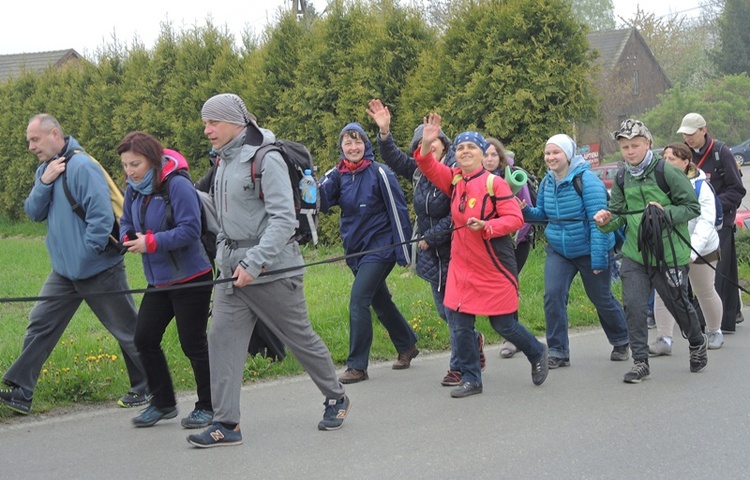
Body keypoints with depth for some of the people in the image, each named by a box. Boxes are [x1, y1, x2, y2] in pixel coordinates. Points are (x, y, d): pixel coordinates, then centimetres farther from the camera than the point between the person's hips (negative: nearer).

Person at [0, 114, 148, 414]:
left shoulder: (81, 167, -19)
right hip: (64, 271, 8)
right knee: (40, 325, 3)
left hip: (99, 270, -8)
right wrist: (44, 183, -11)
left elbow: (101, 214, -24)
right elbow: (33, 213, 5)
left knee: (127, 331, 5)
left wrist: (88, 254, -20)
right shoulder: (45, 169, 9)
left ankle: (147, 388, 18)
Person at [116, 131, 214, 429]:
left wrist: (151, 242, -27)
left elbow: (190, 229, -23)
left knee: (193, 343, 0)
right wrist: (129, 238, -7)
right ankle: (163, 403, 20)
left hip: (190, 278, -8)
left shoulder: (177, 185, -19)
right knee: (144, 338, 6)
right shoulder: (134, 189, 5)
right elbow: (126, 223, 16)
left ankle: (207, 407, 16)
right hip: (158, 280, 8)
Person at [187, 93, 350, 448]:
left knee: (300, 337, 6)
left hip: (270, 268, -8)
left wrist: (254, 263, -26)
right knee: (222, 339, -2)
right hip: (232, 268, 8)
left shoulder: (266, 159, -16)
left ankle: (336, 398, 27)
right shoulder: (224, 160, 11)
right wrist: (224, 254, 14)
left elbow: (283, 218, -22)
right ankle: (226, 425, 0)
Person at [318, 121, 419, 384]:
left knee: (358, 300, -15)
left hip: (379, 248, -7)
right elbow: (321, 202, -11)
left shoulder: (379, 173, -12)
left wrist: (403, 251, -11)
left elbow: (398, 211, -10)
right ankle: (407, 346, 37)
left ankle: (357, 366, -10)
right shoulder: (337, 175, 4)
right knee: (380, 301, 18)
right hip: (355, 249, 7)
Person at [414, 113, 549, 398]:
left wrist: (485, 226, -28)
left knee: (503, 324, 4)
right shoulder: (454, 180, 4)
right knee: (459, 322, 1)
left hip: (495, 267, -5)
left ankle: (537, 354, 33)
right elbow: (429, 167, 4)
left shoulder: (494, 183, -13)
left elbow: (515, 219, -15)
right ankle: (471, 379, 14)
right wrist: (426, 144, -15)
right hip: (462, 265, 5)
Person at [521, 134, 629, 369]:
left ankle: (621, 342, 35)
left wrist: (598, 259, -24)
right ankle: (558, 352, -4)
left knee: (601, 299, 10)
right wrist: (526, 211, -10)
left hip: (588, 250, -5)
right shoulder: (547, 181, 0)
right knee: (553, 295, -12)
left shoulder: (586, 180, -19)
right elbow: (543, 213, 13)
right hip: (558, 249, 5)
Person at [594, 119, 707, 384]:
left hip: (669, 254, -4)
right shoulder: (622, 178, 7)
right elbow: (618, 215, 9)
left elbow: (693, 207, -7)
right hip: (634, 254, 4)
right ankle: (640, 362, 4)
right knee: (633, 306, -7)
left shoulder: (666, 171, -10)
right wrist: (606, 221, -13)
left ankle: (697, 343, 39)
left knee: (678, 304, 10)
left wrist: (664, 213, -21)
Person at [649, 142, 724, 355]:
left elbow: (706, 222, -23)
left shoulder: (700, 187, -17)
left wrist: (693, 250, -35)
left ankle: (715, 332, 35)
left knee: (705, 292, 12)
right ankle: (664, 339, -7)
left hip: (701, 249, -3)